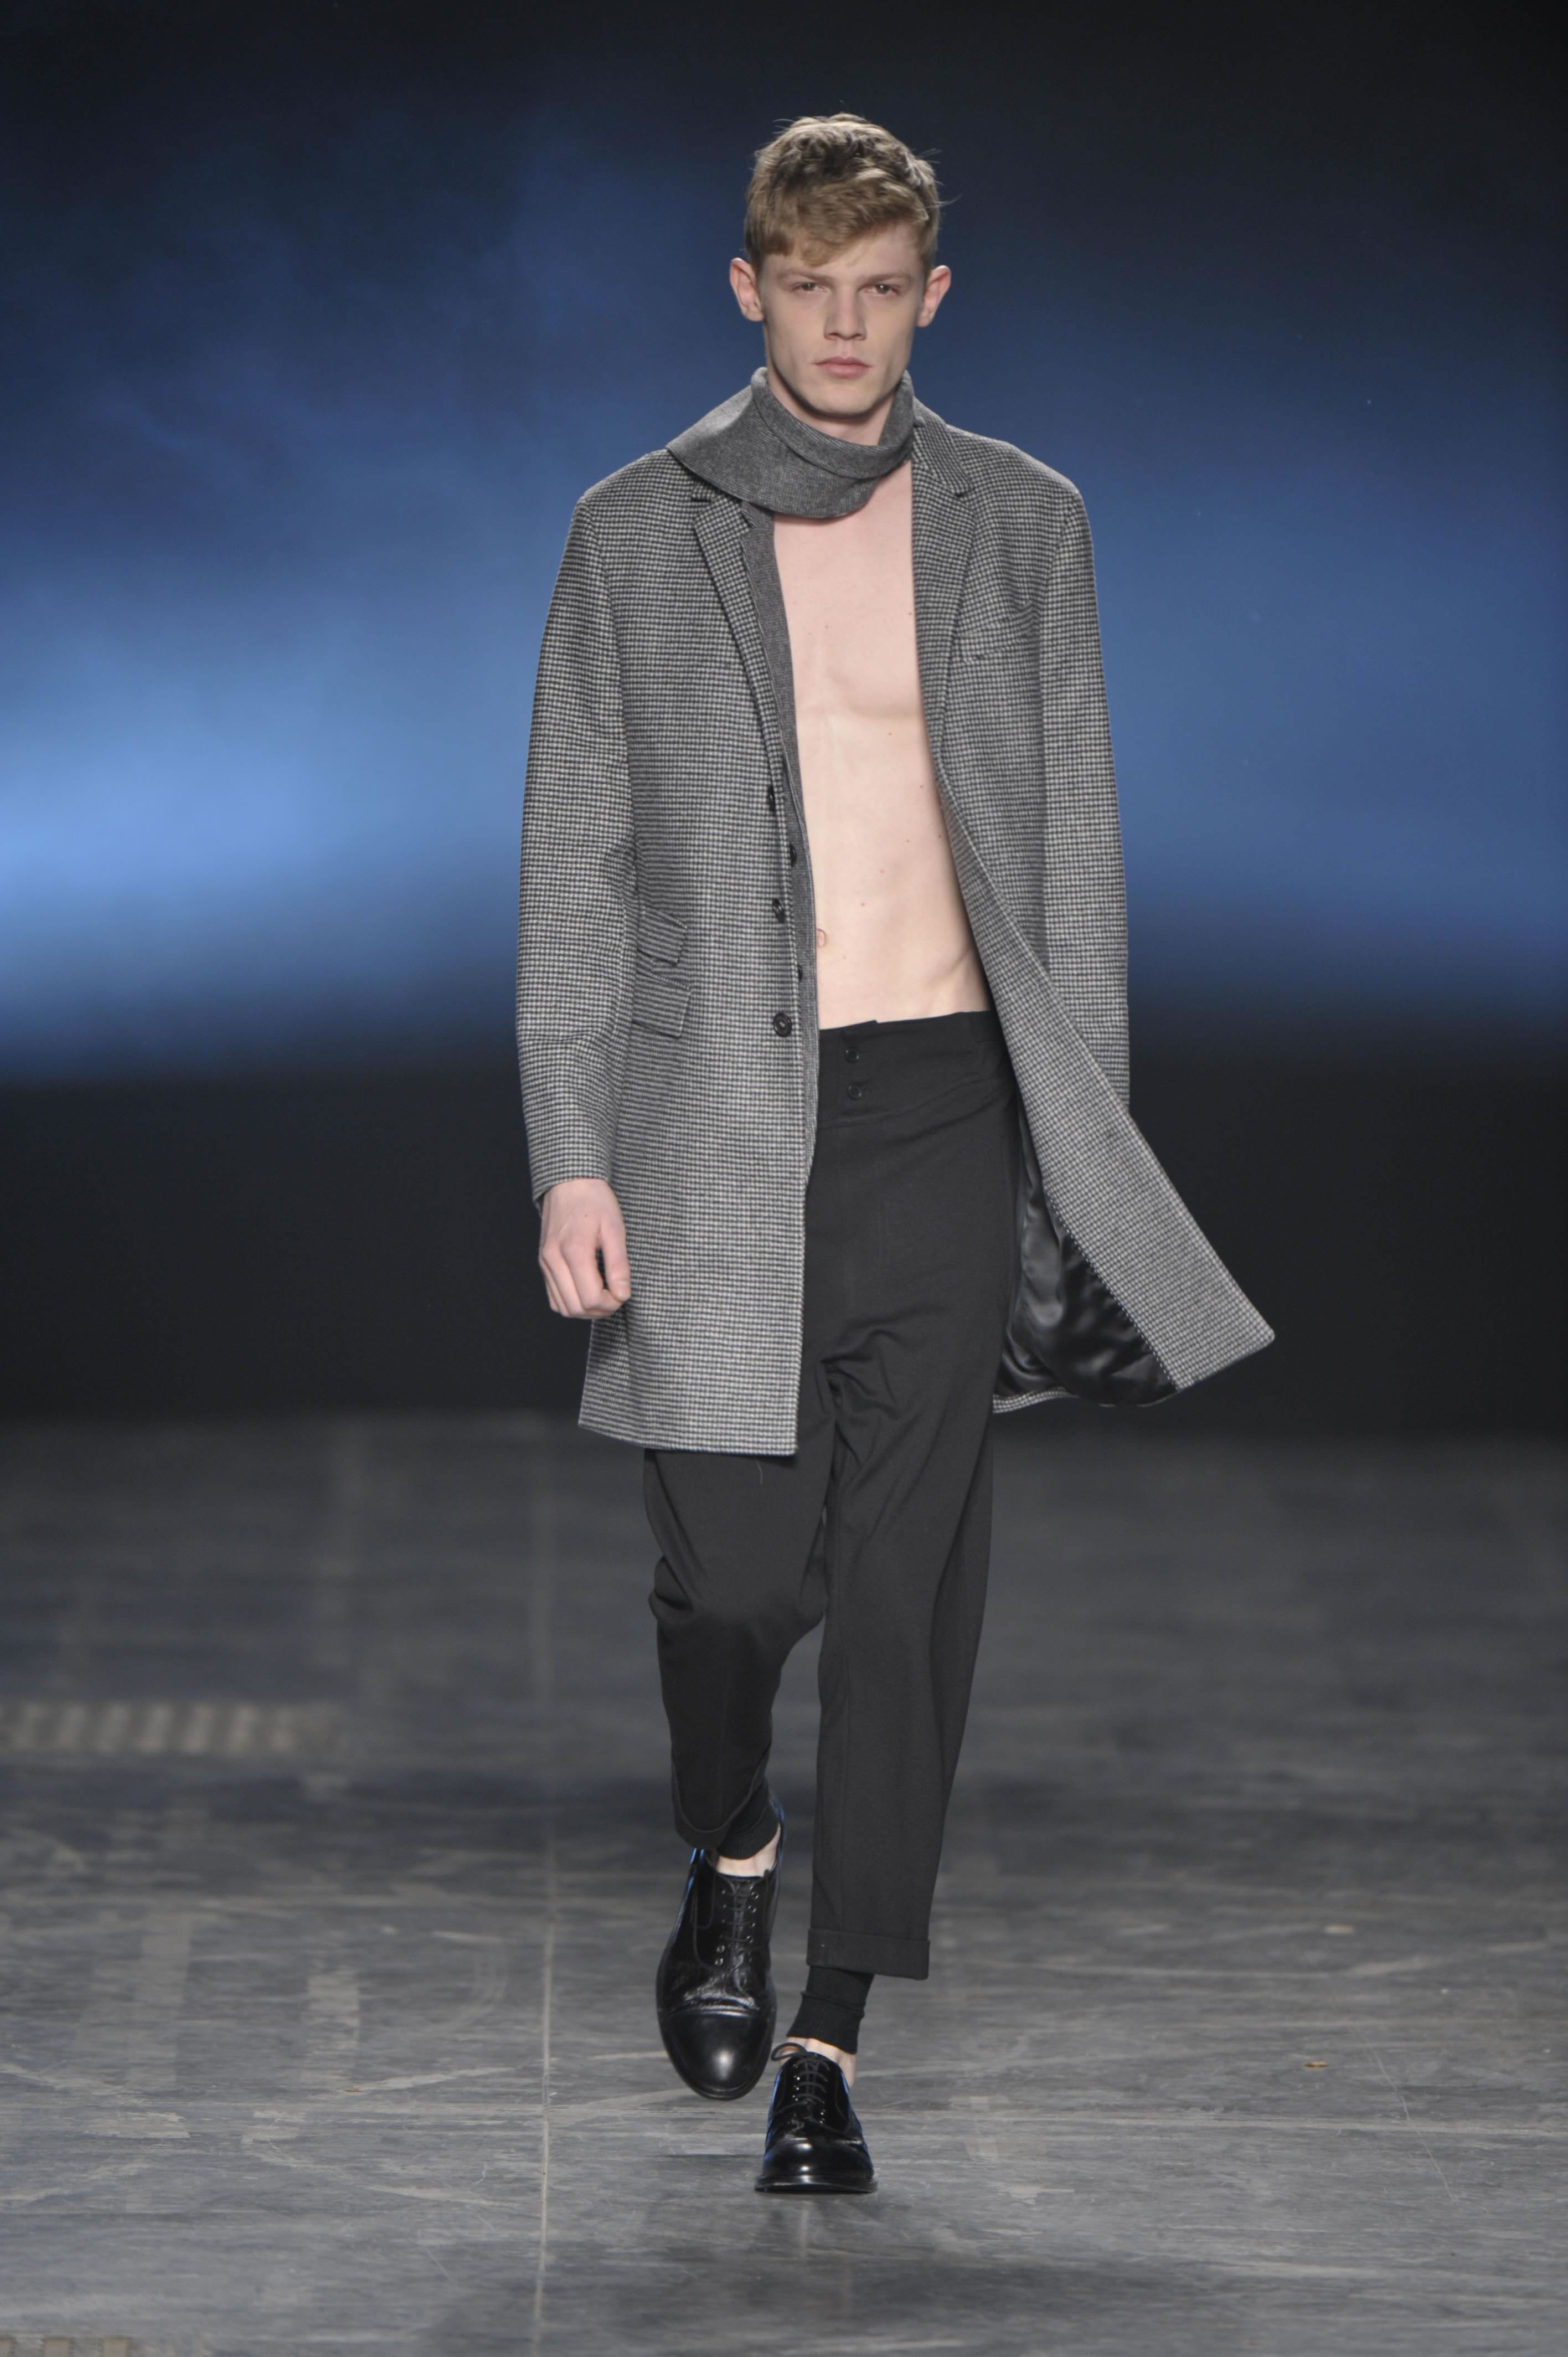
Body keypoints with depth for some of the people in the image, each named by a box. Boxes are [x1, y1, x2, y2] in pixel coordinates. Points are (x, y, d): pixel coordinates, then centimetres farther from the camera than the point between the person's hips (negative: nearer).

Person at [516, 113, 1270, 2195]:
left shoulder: (1020, 524, 7)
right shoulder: (637, 534, 4)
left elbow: (1073, 845, 9)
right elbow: (575, 864, 4)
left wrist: (1089, 1141, 4)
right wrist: (572, 1156, -4)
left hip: (947, 1106, 1)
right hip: (726, 1111, -1)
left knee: (908, 1584, -2)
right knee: (736, 1568, -4)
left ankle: (829, 2040, 6)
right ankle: (731, 1857, 29)